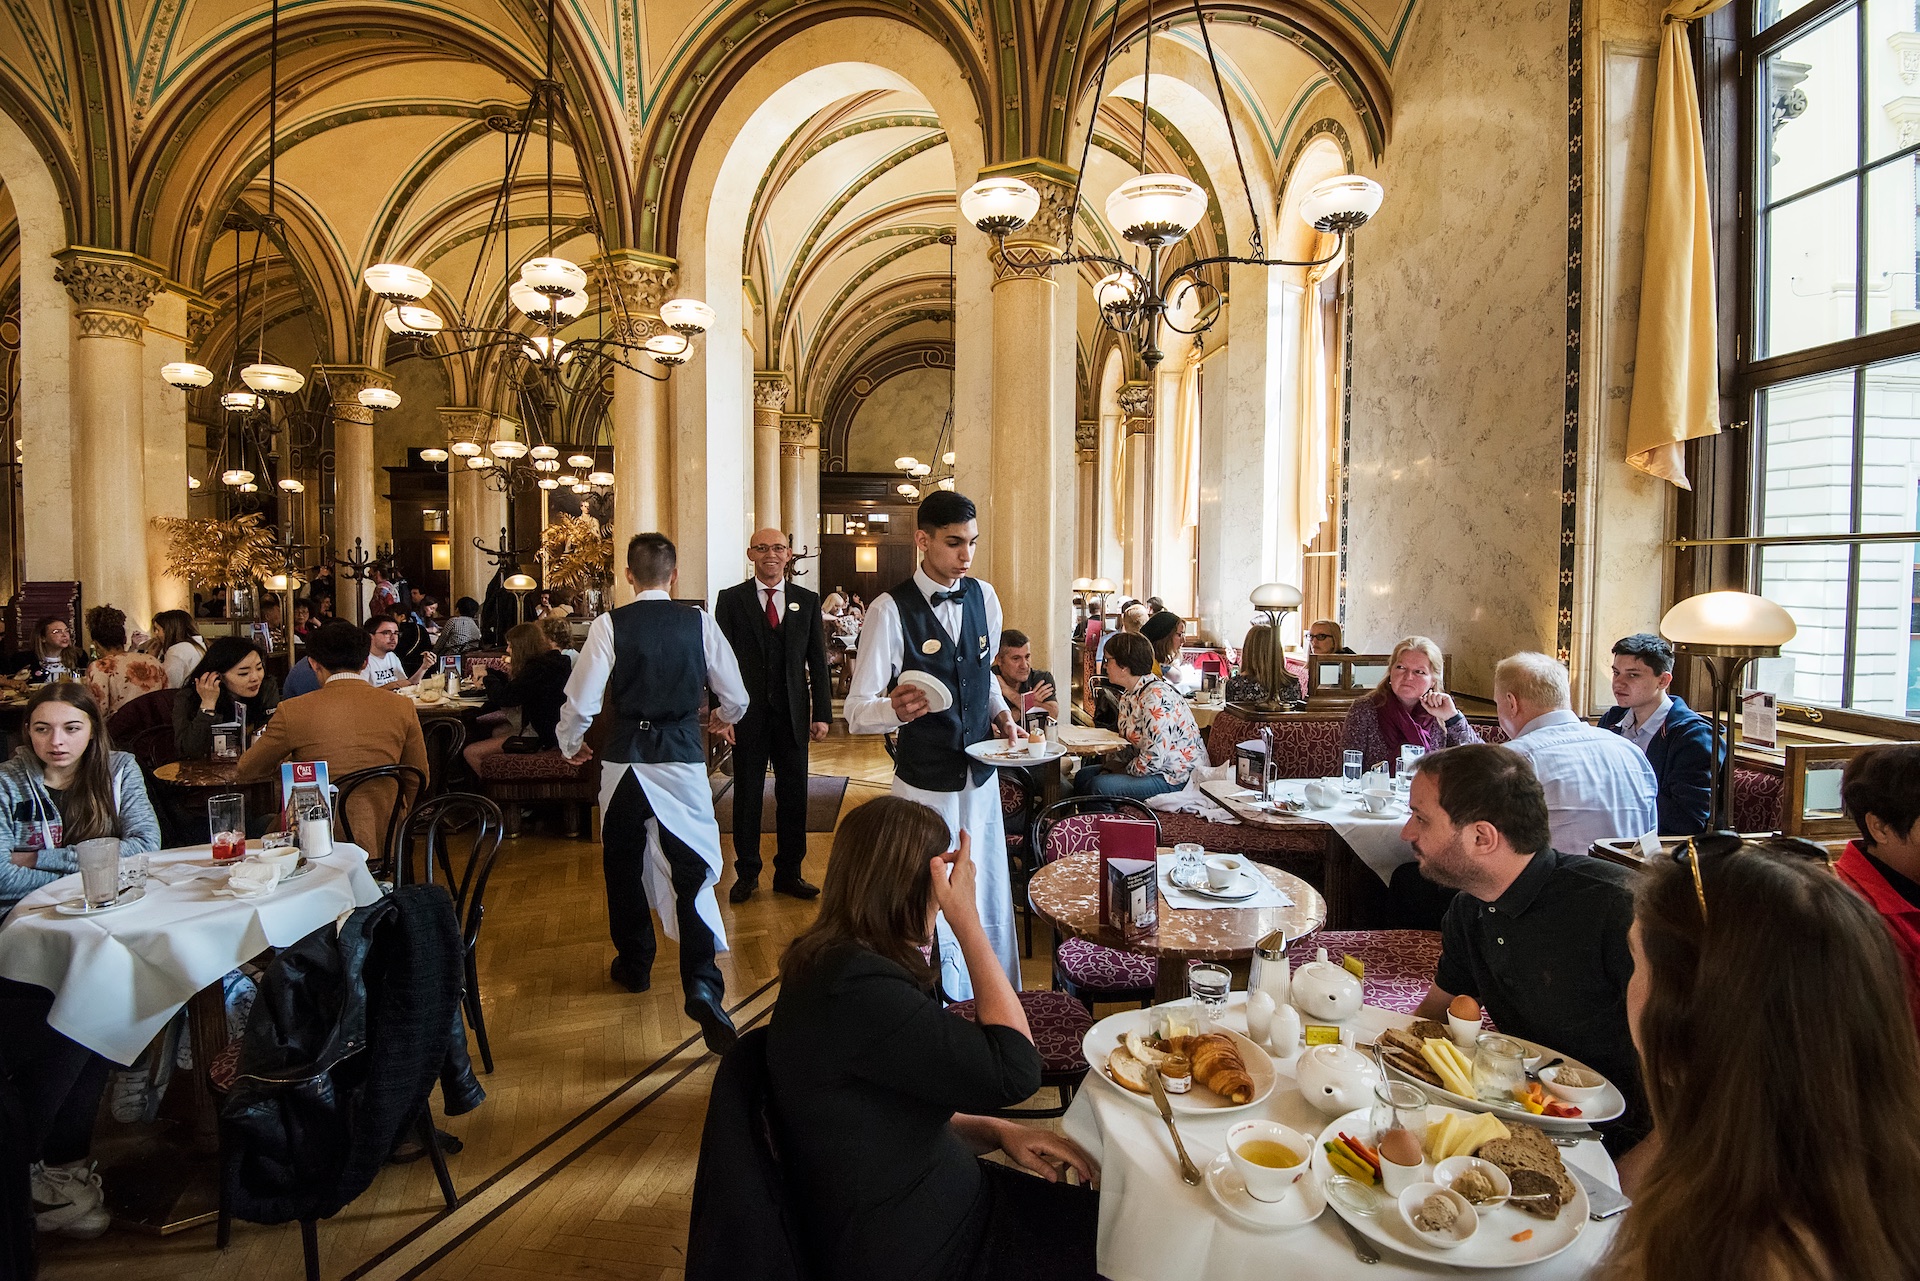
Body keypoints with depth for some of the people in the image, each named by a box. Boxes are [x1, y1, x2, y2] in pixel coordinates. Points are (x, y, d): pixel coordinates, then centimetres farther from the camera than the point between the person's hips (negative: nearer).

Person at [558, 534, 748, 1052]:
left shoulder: (610, 625, -6)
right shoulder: (700, 622, -3)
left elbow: (580, 701, -7)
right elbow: (735, 696, 2)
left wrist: (570, 744, 13)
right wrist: (723, 720, 25)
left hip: (624, 760, 1)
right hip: (684, 758, 0)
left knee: (624, 864, 20)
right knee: (693, 871, 0)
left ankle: (634, 964, 37)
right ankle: (702, 985, -13)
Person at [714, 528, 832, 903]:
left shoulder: (807, 601, 7)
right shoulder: (730, 599, 1)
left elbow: (818, 661, 6)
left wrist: (822, 713, 0)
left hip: (793, 714, 2)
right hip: (747, 714, -1)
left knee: (794, 795, 8)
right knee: (747, 795, 9)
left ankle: (789, 872, 23)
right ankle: (747, 873, 24)